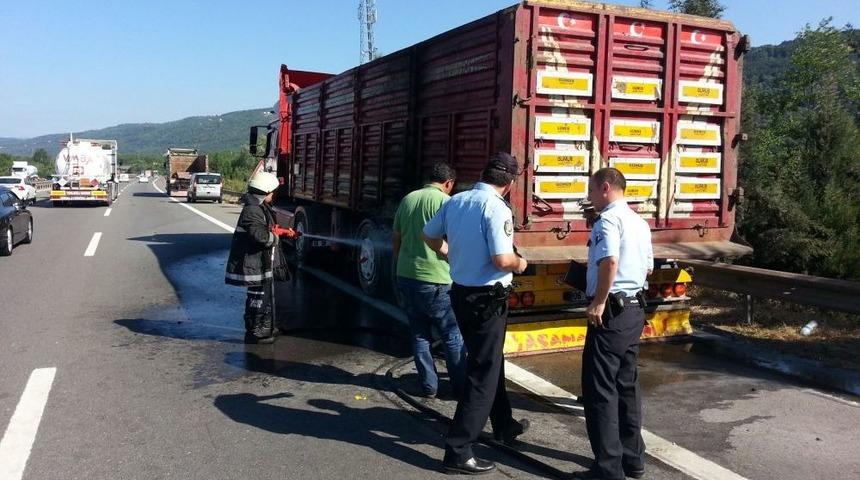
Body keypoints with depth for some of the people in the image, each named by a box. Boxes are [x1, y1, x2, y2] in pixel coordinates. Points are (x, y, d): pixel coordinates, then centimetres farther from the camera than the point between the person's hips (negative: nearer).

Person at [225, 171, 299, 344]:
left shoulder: (261, 208, 12)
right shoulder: (252, 210, -21)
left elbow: (269, 228, 27)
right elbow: (260, 235, -31)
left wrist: (285, 232, 22)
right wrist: (275, 238, -14)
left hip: (261, 263, 11)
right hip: (254, 263, -11)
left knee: (264, 295, 21)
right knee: (257, 296, -1)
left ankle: (264, 327, 35)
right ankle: (254, 332, 10)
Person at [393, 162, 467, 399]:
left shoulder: (407, 200, 11)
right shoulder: (445, 202, -8)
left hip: (406, 276, 6)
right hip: (435, 281, -6)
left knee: (419, 334, 14)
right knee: (453, 335, 7)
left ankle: (428, 386, 18)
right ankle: (461, 386, 13)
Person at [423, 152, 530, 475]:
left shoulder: (455, 201, 3)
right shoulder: (497, 209, -19)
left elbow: (430, 236, 13)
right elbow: (501, 259, -26)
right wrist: (519, 264, -5)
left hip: (460, 291, 8)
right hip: (487, 297, -8)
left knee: (488, 361, 24)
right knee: (483, 372, 2)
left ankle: (504, 426, 42)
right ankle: (457, 452, 5)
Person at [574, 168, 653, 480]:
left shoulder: (608, 219, -14)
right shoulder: (640, 222, 15)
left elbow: (610, 261, -28)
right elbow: (648, 267, 21)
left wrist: (598, 302, -22)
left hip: (611, 310, -9)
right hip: (635, 309, 9)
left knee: (600, 388, -2)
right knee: (627, 383, 16)